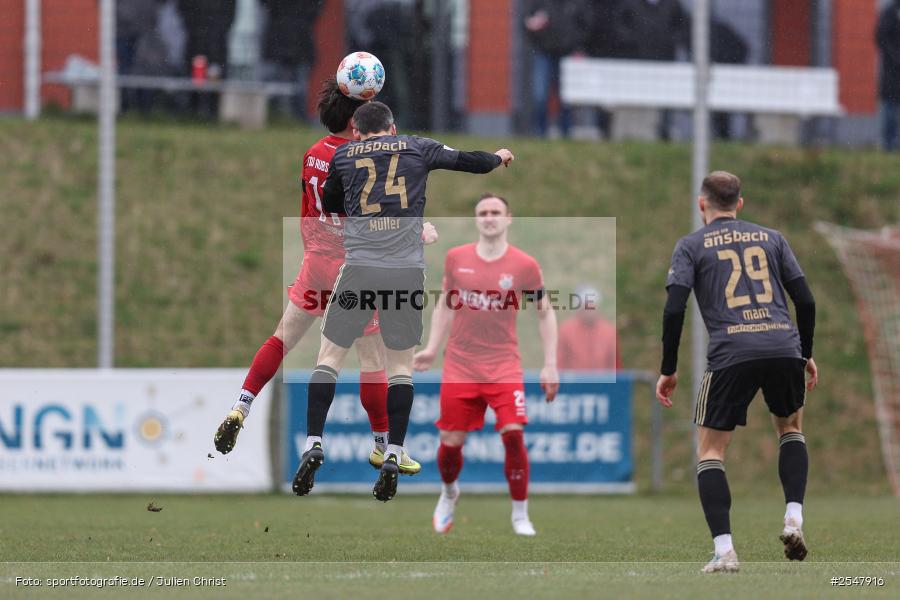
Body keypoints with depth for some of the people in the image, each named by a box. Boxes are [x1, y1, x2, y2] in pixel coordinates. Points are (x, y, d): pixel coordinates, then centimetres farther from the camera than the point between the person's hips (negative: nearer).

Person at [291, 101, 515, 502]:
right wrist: (499, 157, 38)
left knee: (330, 355, 9)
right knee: (401, 363, 10)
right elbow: (469, 161, 18)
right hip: (407, 269, 0)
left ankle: (313, 443, -5)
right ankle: (393, 456, 2)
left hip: (359, 269, 0)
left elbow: (329, 205, 27)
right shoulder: (417, 149, 10)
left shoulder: (343, 156, 13)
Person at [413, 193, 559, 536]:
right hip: (460, 366, 2)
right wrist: (432, 348, 8)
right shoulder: (456, 258, 2)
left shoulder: (524, 265, -4)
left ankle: (520, 515, -2)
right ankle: (449, 492, 35)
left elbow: (545, 312, 5)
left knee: (513, 434, -18)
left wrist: (550, 365, 0)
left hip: (503, 364, -2)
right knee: (450, 442, 0)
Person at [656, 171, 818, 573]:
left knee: (710, 450, 9)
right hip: (784, 346, 3)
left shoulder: (691, 246, 11)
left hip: (731, 354, -3)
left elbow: (674, 309, 0)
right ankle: (794, 519, 9)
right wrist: (806, 354, 26)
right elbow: (805, 300, 14)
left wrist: (668, 370, 6)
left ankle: (724, 550, -5)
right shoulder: (771, 238, 19)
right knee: (791, 428, 28)